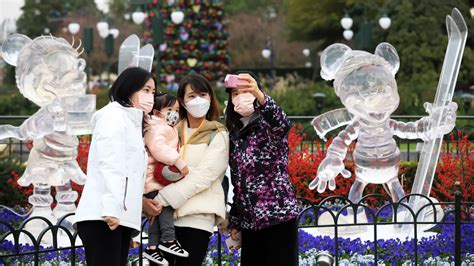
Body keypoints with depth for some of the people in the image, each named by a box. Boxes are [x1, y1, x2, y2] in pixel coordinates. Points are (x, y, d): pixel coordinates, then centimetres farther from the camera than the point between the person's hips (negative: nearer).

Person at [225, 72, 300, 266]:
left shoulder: (269, 126, -4)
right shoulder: (234, 135, 15)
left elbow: (282, 122, -30)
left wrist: (258, 94, -47)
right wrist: (234, 222, 14)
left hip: (278, 214, -6)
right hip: (250, 220, 7)